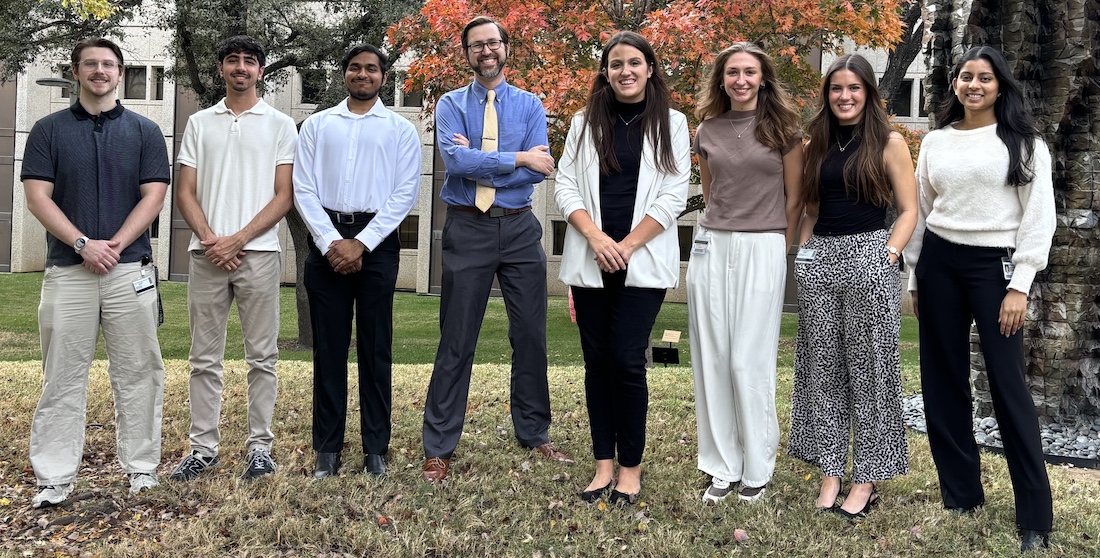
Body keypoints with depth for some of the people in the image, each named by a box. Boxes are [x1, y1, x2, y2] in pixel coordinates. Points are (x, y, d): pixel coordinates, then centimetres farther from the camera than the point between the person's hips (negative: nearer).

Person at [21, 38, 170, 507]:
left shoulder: (145, 131, 9)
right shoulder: (49, 130, 9)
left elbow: (154, 197, 0)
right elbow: (38, 198, 0)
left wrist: (115, 244, -12)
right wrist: (83, 244, -13)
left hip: (131, 270, 0)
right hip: (67, 270, 0)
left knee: (137, 374, 3)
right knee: (62, 378, 3)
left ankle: (141, 468, 13)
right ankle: (54, 479, 9)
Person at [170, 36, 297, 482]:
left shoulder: (280, 125, 6)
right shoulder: (199, 123, 13)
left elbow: (284, 196, -1)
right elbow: (185, 192, 8)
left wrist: (238, 240, -10)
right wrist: (210, 240, -8)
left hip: (258, 253, -2)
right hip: (207, 254, 2)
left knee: (262, 356, 2)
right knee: (205, 357, 6)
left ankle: (259, 445, 10)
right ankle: (203, 448, 13)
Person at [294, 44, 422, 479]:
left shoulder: (401, 129, 8)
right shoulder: (317, 125, 13)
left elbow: (405, 193, -1)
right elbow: (303, 189, 5)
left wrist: (361, 244, -10)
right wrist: (330, 242, -9)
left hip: (377, 241, -1)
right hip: (326, 239, 2)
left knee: (375, 348, 2)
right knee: (328, 348, 3)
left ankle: (376, 449, 9)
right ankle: (327, 448, 10)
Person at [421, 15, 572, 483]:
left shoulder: (530, 106, 7)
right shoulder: (451, 105, 4)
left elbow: (539, 171, -7)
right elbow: (456, 160, -15)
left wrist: (478, 161, -12)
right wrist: (518, 158, -16)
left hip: (519, 228, 2)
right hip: (467, 229, -2)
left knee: (531, 335, 9)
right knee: (456, 340, 2)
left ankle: (534, 433, 26)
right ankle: (438, 447, 11)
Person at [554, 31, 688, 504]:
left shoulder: (671, 124, 3)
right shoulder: (585, 122, 9)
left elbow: (673, 196, -3)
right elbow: (565, 186, 4)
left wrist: (627, 246, -10)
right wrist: (596, 238, -10)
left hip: (644, 263, -2)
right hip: (589, 263, 3)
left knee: (628, 362, -7)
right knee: (597, 361, 5)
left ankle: (630, 468, 8)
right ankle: (604, 465, 15)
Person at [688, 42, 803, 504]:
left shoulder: (783, 129, 1)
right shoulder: (707, 131, 9)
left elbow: (794, 198, 6)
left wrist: (781, 248, 8)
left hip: (763, 250, -3)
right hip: (711, 247, 4)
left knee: (750, 362, -3)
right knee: (712, 359, 4)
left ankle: (757, 466, 13)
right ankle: (722, 466, 16)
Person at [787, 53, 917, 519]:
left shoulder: (889, 143, 1)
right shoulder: (817, 144, 14)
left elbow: (908, 210, -1)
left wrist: (889, 254, -12)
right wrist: (803, 249, 5)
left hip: (869, 257, -4)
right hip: (819, 259, 5)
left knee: (867, 369, 1)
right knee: (822, 368, 5)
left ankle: (868, 478, 11)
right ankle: (829, 471, 15)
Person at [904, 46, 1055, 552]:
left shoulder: (1024, 142, 0)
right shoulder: (935, 141, 10)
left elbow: (1040, 216, -4)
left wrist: (1020, 286, -11)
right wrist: (915, 277, 11)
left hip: (995, 264, -4)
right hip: (939, 263, 4)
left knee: (1007, 383, -6)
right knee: (943, 379, 6)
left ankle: (1036, 517, 3)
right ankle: (960, 494, 19)